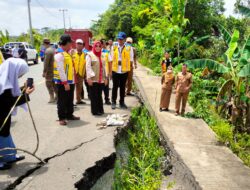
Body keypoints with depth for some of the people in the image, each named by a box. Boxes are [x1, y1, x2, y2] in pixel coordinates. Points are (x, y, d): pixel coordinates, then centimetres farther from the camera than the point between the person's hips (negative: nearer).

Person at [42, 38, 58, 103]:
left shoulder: (48, 51, -16)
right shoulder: (53, 49, 12)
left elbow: (46, 62, -20)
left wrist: (44, 71, -18)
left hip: (49, 70, -9)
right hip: (54, 70, 9)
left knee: (48, 83, -2)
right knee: (53, 83, 17)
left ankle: (52, 98, 0)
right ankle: (56, 96, 25)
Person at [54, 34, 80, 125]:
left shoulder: (68, 54, 14)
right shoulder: (60, 55, -16)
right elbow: (60, 70, -21)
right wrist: (65, 83, -22)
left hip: (70, 82, 9)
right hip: (62, 82, -9)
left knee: (70, 100, 17)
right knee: (62, 101, 2)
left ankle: (69, 115, 30)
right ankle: (62, 118, 12)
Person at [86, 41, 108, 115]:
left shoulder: (102, 56, 15)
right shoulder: (90, 55, -1)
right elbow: (88, 67, -9)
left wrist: (105, 77, 12)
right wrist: (89, 77, -16)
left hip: (101, 79, 5)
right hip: (93, 79, -5)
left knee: (99, 95, 10)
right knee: (94, 95, 0)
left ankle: (100, 110, 18)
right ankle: (95, 111, 8)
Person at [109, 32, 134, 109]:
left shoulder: (129, 48, 0)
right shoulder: (114, 47, 4)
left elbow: (131, 60, 6)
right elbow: (111, 60, 5)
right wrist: (110, 71, 3)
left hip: (124, 71, 0)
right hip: (115, 71, 0)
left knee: (123, 87, 9)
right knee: (115, 87, 6)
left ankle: (122, 102, 21)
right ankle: (113, 102, 18)